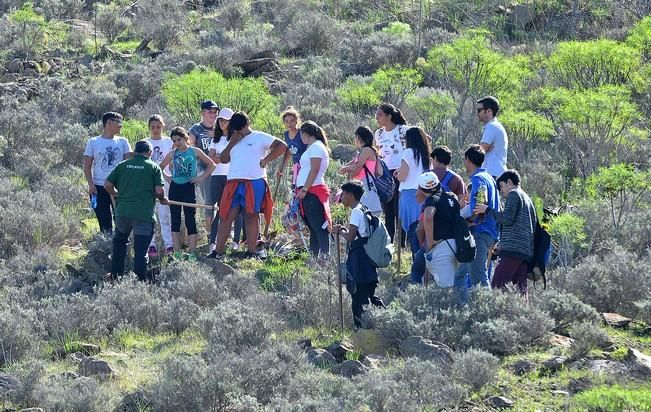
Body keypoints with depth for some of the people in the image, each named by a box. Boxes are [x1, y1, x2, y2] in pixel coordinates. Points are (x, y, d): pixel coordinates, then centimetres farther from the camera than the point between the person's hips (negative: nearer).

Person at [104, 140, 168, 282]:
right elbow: (159, 191, -7)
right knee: (141, 248, 2)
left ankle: (115, 274, 26)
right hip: (144, 213, -3)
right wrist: (162, 199, 15)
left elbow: (107, 185, 8)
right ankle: (140, 277, 2)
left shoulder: (122, 165, 10)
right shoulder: (153, 167, 1)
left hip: (122, 211, 3)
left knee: (119, 243, 23)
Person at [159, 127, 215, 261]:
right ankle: (177, 253, 6)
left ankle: (192, 254, -2)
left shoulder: (194, 152, 1)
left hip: (188, 188, -3)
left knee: (190, 221, -4)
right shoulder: (172, 154, 8)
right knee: (175, 221, 3)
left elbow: (211, 165, 6)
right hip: (174, 188, 3)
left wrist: (201, 177, -3)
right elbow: (160, 168, 20)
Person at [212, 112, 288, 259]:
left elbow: (282, 146, -2)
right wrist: (231, 143, 3)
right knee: (226, 217, -1)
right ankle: (218, 252, -1)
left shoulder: (260, 137, 4)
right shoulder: (234, 141, 21)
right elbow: (223, 159, 15)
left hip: (254, 183, -5)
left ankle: (252, 252, 2)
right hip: (234, 184, 5)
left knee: (251, 217, -1)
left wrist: (266, 160, -8)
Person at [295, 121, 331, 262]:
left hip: (313, 192, -10)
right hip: (309, 193, 10)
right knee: (313, 228, 12)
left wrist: (304, 189, -19)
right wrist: (302, 189, 16)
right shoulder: (313, 147, 20)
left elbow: (314, 170, -17)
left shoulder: (316, 147, -9)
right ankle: (314, 258, 15)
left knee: (319, 227, -14)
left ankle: (324, 257, -20)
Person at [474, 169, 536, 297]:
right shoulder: (528, 199, 27)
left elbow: (507, 218, -13)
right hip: (526, 252, 9)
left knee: (497, 286, -16)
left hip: (513, 249, -9)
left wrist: (488, 210, -2)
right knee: (520, 289, 3)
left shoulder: (514, 194, 1)